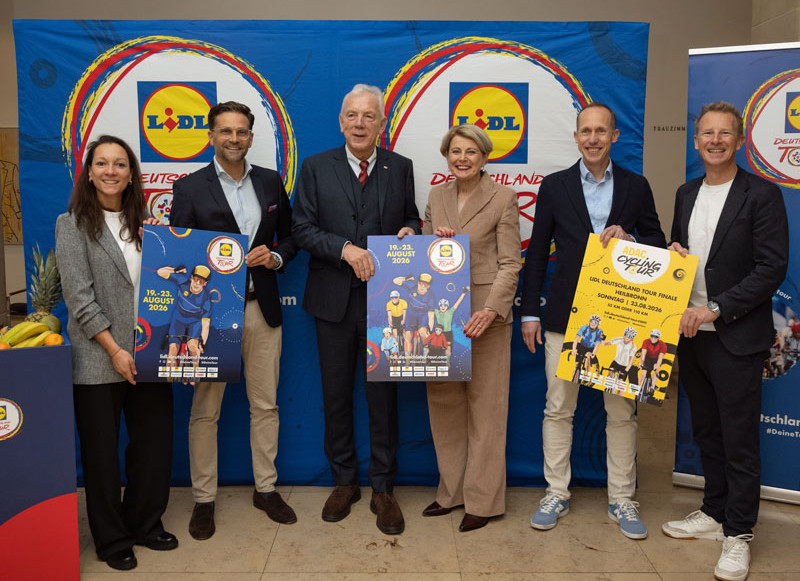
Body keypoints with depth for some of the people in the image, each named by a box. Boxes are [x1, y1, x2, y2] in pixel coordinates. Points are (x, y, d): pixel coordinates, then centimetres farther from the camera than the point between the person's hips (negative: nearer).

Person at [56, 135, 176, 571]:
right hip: (98, 359, -4)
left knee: (155, 441, 9)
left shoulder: (143, 223, 11)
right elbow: (80, 298, -10)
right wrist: (115, 350, -14)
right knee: (102, 450, 7)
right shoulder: (73, 225, -3)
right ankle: (111, 539, 24)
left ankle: (144, 523, 29)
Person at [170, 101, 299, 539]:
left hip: (261, 309, 3)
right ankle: (203, 498, 21)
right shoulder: (189, 187, -2)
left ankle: (266, 488, 27)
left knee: (265, 405, 11)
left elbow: (289, 237, 15)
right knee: (205, 410, 6)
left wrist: (275, 257, -8)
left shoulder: (271, 182, 8)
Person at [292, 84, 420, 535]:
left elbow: (410, 218, 14)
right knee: (337, 395, 11)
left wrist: (410, 231, -10)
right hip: (334, 299, 0)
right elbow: (303, 229, -3)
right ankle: (345, 481, 28)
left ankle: (383, 489, 20)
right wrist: (347, 249, -18)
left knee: (384, 395, 6)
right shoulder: (317, 167, 3)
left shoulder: (400, 167, 6)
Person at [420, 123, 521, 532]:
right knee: (443, 402, 9)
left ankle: (483, 500, 14)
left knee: (485, 406, 1)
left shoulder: (503, 198, -3)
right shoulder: (436, 197, 12)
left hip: (484, 311, -5)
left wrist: (490, 310, -20)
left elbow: (509, 264, -8)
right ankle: (452, 490, 24)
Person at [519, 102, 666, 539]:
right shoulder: (554, 186, 6)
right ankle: (556, 494, 19)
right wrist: (530, 313, 2)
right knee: (558, 408, 5)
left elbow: (658, 244, 10)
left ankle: (621, 500, 21)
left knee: (622, 411, 7)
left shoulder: (636, 186, 8)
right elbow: (537, 252, 6)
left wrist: (628, 239, -12)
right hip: (565, 315, 0)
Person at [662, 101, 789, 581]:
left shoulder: (762, 195, -9)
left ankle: (738, 534, 15)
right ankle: (715, 514, 32)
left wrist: (716, 308, -18)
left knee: (740, 438, 2)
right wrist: (671, 255, -2)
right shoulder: (686, 194, 11)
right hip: (691, 332, 6)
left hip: (736, 337, -6)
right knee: (707, 431, 17)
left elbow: (772, 267, -14)